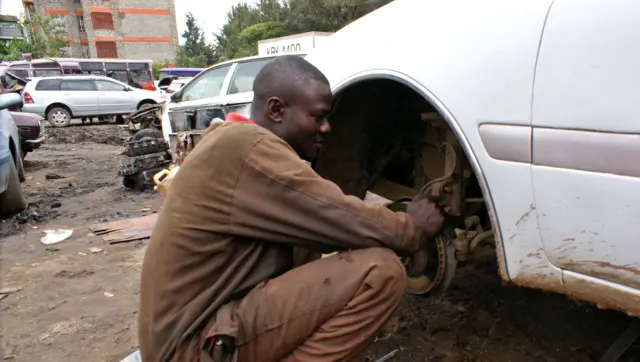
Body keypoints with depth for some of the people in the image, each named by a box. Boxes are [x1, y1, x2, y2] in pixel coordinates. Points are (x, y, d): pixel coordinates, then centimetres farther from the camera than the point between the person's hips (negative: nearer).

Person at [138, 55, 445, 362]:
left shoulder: (237, 143, 12)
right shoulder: (248, 146, -20)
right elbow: (342, 220, -19)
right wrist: (412, 228, 0)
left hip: (211, 315, 10)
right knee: (379, 272, -20)